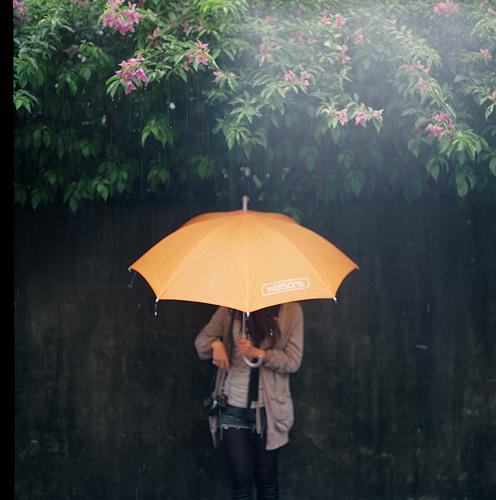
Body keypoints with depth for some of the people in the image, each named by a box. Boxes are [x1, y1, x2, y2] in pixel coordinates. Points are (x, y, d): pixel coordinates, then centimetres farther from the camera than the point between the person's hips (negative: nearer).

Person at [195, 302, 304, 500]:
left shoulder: (290, 310, -5)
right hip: (233, 406, 1)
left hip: (268, 408, -1)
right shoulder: (230, 307, 0)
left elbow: (293, 361, -6)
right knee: (241, 479, 0)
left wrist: (259, 353, -21)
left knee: (267, 480, 7)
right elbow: (202, 338, 8)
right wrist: (215, 343, -15)